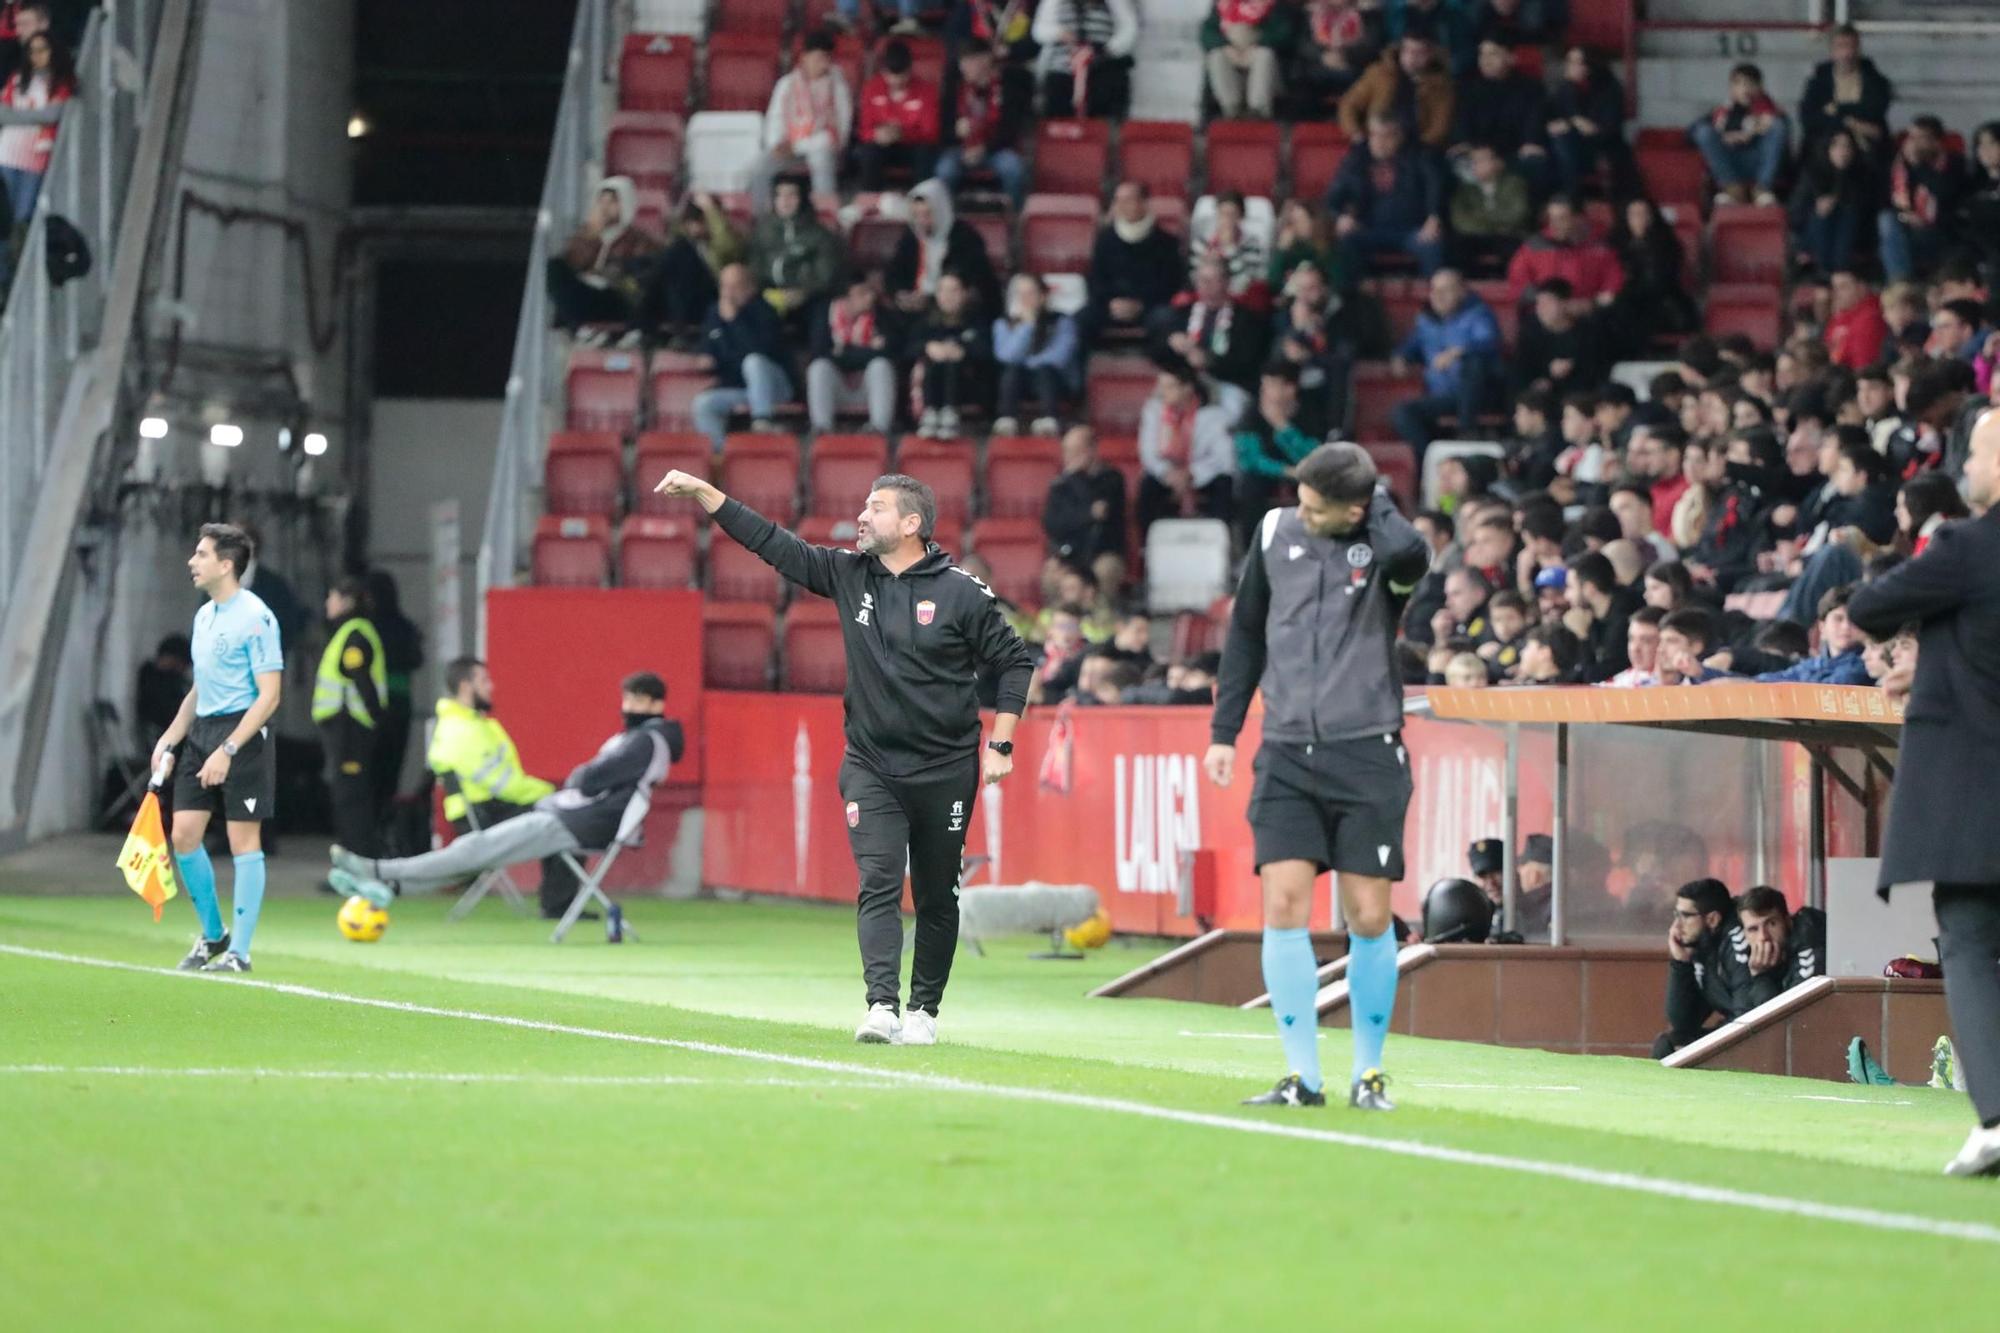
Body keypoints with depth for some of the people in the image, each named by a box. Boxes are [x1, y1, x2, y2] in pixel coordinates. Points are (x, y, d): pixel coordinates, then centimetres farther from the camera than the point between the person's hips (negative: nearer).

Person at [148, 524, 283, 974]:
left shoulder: (256, 617, -13)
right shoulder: (204, 616, 14)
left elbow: (269, 695, -16)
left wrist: (227, 751, -22)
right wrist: (169, 741, 15)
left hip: (243, 734, -8)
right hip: (200, 733, 8)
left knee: (244, 840, -3)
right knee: (184, 834, 3)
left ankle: (239, 951, 2)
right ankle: (213, 934, 18)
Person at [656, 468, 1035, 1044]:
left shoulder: (961, 592, -8)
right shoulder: (849, 575, 3)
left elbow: (1014, 661, 0)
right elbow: (771, 542, 4)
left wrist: (1000, 745, -6)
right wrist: (703, 492, -1)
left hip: (945, 773, -2)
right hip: (871, 767, 2)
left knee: (936, 897, 7)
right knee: (878, 884, -13)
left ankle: (924, 1009, 20)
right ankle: (881, 1006, -23)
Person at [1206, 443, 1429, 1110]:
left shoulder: (1382, 545, -5)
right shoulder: (1275, 531, 6)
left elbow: (1408, 554, -32)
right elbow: (1246, 632, 17)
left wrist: (1376, 499, -14)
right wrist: (1223, 731, 14)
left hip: (1367, 754, -3)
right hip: (1287, 754, 3)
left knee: (1369, 916, -1)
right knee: (1284, 907, -8)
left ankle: (1369, 1072, 14)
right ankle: (1302, 1076, -3)